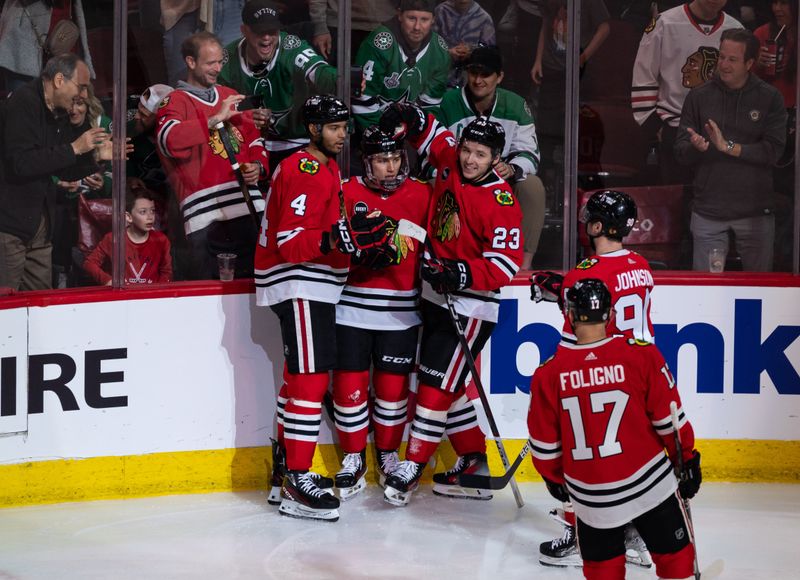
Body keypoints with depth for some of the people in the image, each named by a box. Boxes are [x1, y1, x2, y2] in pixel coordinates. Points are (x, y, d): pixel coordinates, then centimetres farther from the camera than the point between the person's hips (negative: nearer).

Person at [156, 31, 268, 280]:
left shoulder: (230, 96, 21)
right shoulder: (176, 101, 2)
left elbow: (254, 139, 28)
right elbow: (169, 139, -18)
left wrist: (257, 165, 7)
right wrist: (215, 119, -18)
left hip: (249, 210, 6)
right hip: (207, 216, -6)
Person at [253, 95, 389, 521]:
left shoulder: (328, 167, 16)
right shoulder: (302, 171, -17)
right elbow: (291, 242, -23)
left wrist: (361, 235, 13)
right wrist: (336, 238, -35)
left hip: (315, 285, 11)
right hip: (298, 284, -11)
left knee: (299, 376, 16)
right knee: (310, 377, -15)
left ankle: (285, 468, 25)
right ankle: (296, 485, -16)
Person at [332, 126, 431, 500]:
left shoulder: (421, 195, 4)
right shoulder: (348, 192, -1)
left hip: (400, 312, 1)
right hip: (351, 306, -1)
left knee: (393, 386, 5)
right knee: (349, 382, 1)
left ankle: (388, 454, 24)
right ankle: (353, 456, 17)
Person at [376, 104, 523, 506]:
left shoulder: (501, 202, -18)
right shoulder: (449, 162, 1)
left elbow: (505, 264, -21)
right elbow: (430, 133, 18)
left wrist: (463, 274, -32)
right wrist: (406, 118, -2)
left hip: (471, 306, -8)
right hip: (435, 294, 8)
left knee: (438, 382, -9)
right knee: (446, 383, 13)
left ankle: (412, 467, -5)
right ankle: (473, 463, 23)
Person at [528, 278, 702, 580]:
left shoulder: (548, 373, -6)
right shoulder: (642, 355, -11)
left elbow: (544, 442, 3)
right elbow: (669, 419, -4)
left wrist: (554, 478, 21)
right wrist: (687, 460, 11)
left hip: (590, 495, 2)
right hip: (649, 483, -1)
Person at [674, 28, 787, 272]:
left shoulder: (770, 98, 0)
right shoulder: (699, 97, 4)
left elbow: (773, 151, -10)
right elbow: (681, 153, 1)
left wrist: (729, 147, -17)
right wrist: (695, 147, -22)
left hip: (756, 211, -1)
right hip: (708, 212, 1)